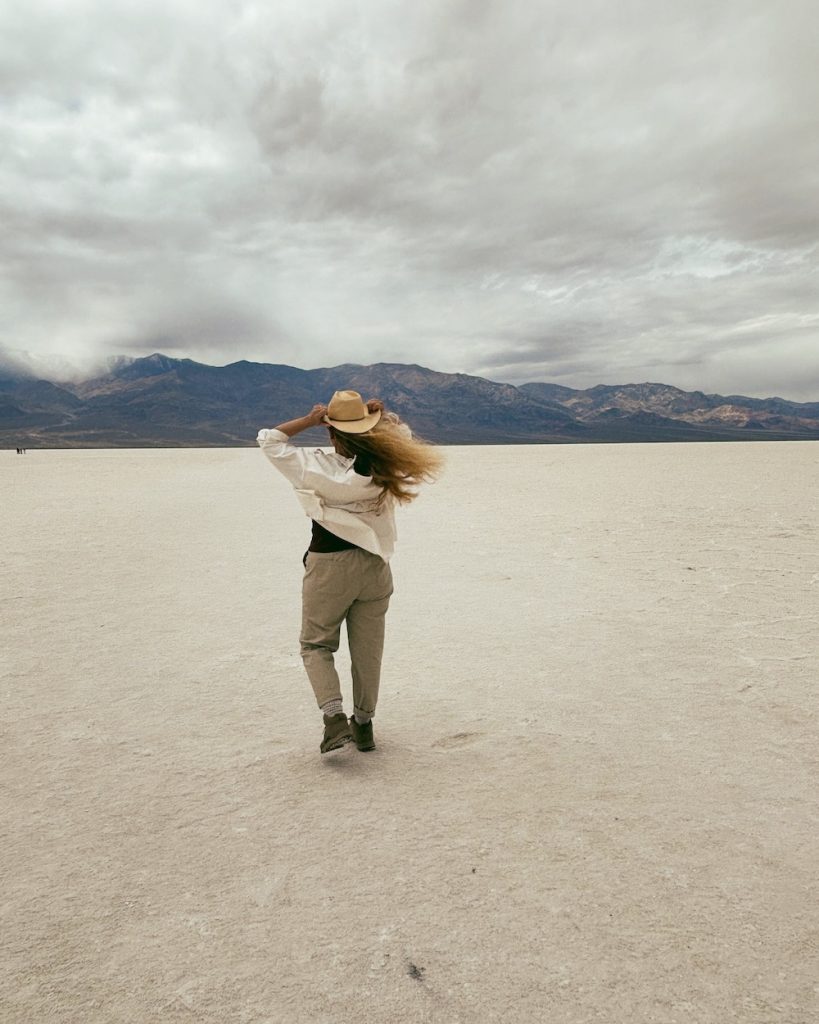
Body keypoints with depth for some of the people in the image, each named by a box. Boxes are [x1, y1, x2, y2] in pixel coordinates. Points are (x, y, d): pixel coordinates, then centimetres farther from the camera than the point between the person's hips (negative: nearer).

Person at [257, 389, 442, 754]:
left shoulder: (317, 467, -13)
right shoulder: (386, 464, -5)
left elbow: (269, 439, -3)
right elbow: (404, 436, 18)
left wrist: (308, 420, -3)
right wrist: (383, 416, 3)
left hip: (329, 565, -3)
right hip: (374, 565, 4)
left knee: (316, 644, 13)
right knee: (368, 649, 14)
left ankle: (334, 715, -4)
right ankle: (364, 724, 25)